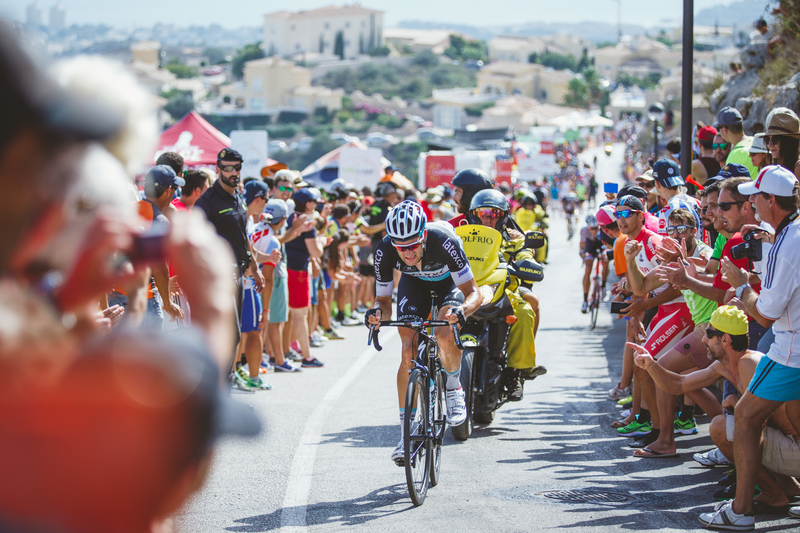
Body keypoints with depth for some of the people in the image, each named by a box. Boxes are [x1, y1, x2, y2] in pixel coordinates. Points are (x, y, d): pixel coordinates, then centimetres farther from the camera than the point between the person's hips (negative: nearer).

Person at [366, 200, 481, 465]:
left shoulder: (443, 242, -40)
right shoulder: (384, 251, -32)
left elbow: (473, 292, -36)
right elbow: (383, 300, -21)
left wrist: (462, 311, -57)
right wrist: (378, 313, -45)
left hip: (448, 280, -2)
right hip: (414, 282, 2)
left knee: (445, 336, -30)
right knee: (409, 351, -13)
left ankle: (453, 386, 2)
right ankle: (406, 432, -7)